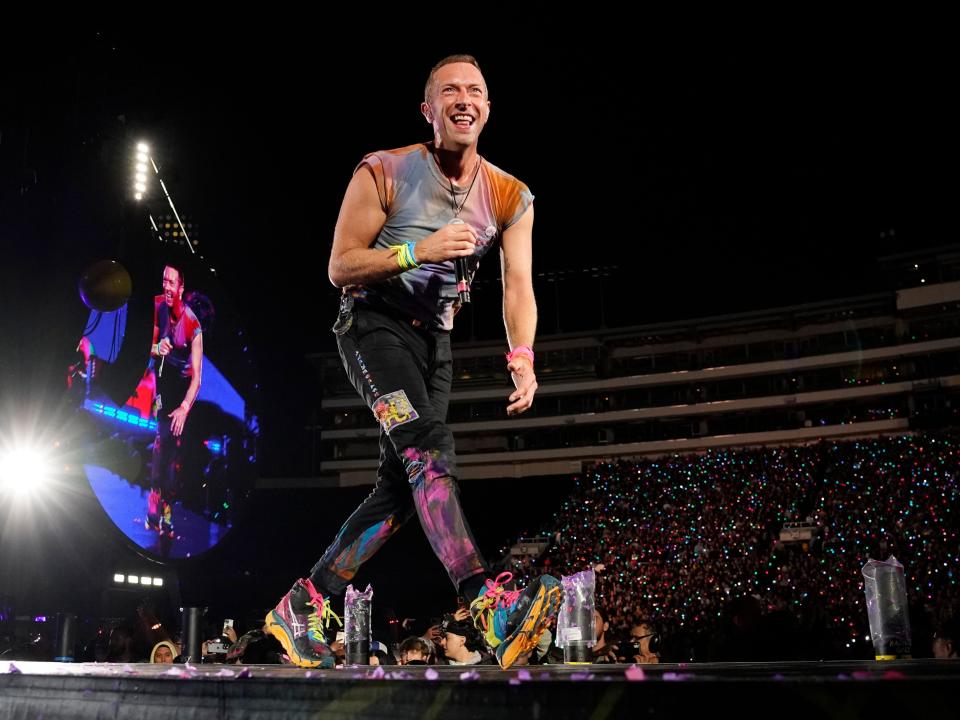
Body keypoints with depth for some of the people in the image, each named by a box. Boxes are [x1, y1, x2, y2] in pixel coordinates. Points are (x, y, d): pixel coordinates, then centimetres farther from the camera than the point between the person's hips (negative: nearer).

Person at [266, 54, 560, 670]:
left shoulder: (511, 198, 2)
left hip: (435, 340, 6)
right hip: (374, 324, -5)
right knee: (430, 447, -28)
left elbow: (519, 285, -7)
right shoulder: (383, 173, -8)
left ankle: (302, 607, 13)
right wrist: (417, 252, -24)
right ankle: (490, 606, -38)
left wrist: (522, 356, -25)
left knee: (402, 488, 0)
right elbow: (340, 267, -9)